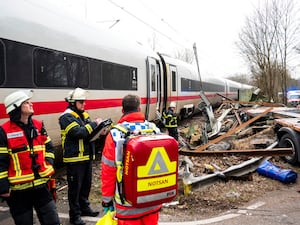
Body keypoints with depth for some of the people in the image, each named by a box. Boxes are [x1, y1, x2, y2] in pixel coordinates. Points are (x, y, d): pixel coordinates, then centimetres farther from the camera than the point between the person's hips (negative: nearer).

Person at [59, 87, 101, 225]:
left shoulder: (84, 115, 14)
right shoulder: (67, 117, -11)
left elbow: (90, 132, 15)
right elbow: (78, 132, -25)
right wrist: (94, 124, -17)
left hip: (87, 156, 8)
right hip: (74, 158, -8)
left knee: (86, 184, 19)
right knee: (75, 187, 1)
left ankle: (84, 208, 35)